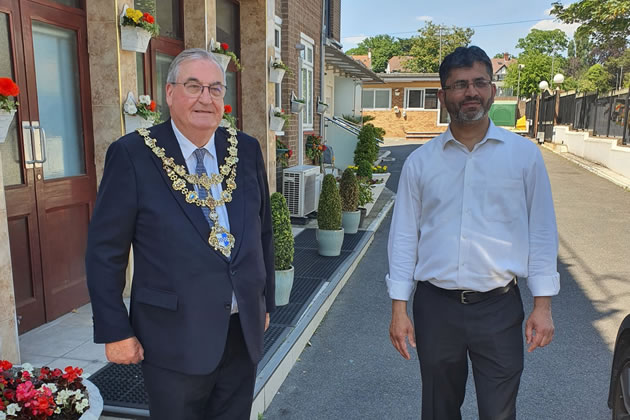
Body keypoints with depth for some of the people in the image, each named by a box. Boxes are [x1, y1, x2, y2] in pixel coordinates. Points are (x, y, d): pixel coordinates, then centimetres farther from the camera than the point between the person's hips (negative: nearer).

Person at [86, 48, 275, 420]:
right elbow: (105, 251, -7)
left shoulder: (246, 150, 1)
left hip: (245, 332, 4)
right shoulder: (133, 155, -11)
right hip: (175, 339, -3)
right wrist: (115, 332, -6)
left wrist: (266, 302, 11)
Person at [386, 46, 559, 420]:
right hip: (435, 306, 2)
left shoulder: (524, 154, -1)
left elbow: (541, 232, 1)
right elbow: (404, 236, 2)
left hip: (499, 307, -1)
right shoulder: (420, 161, 1)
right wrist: (399, 308, 0)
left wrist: (543, 304, -2)